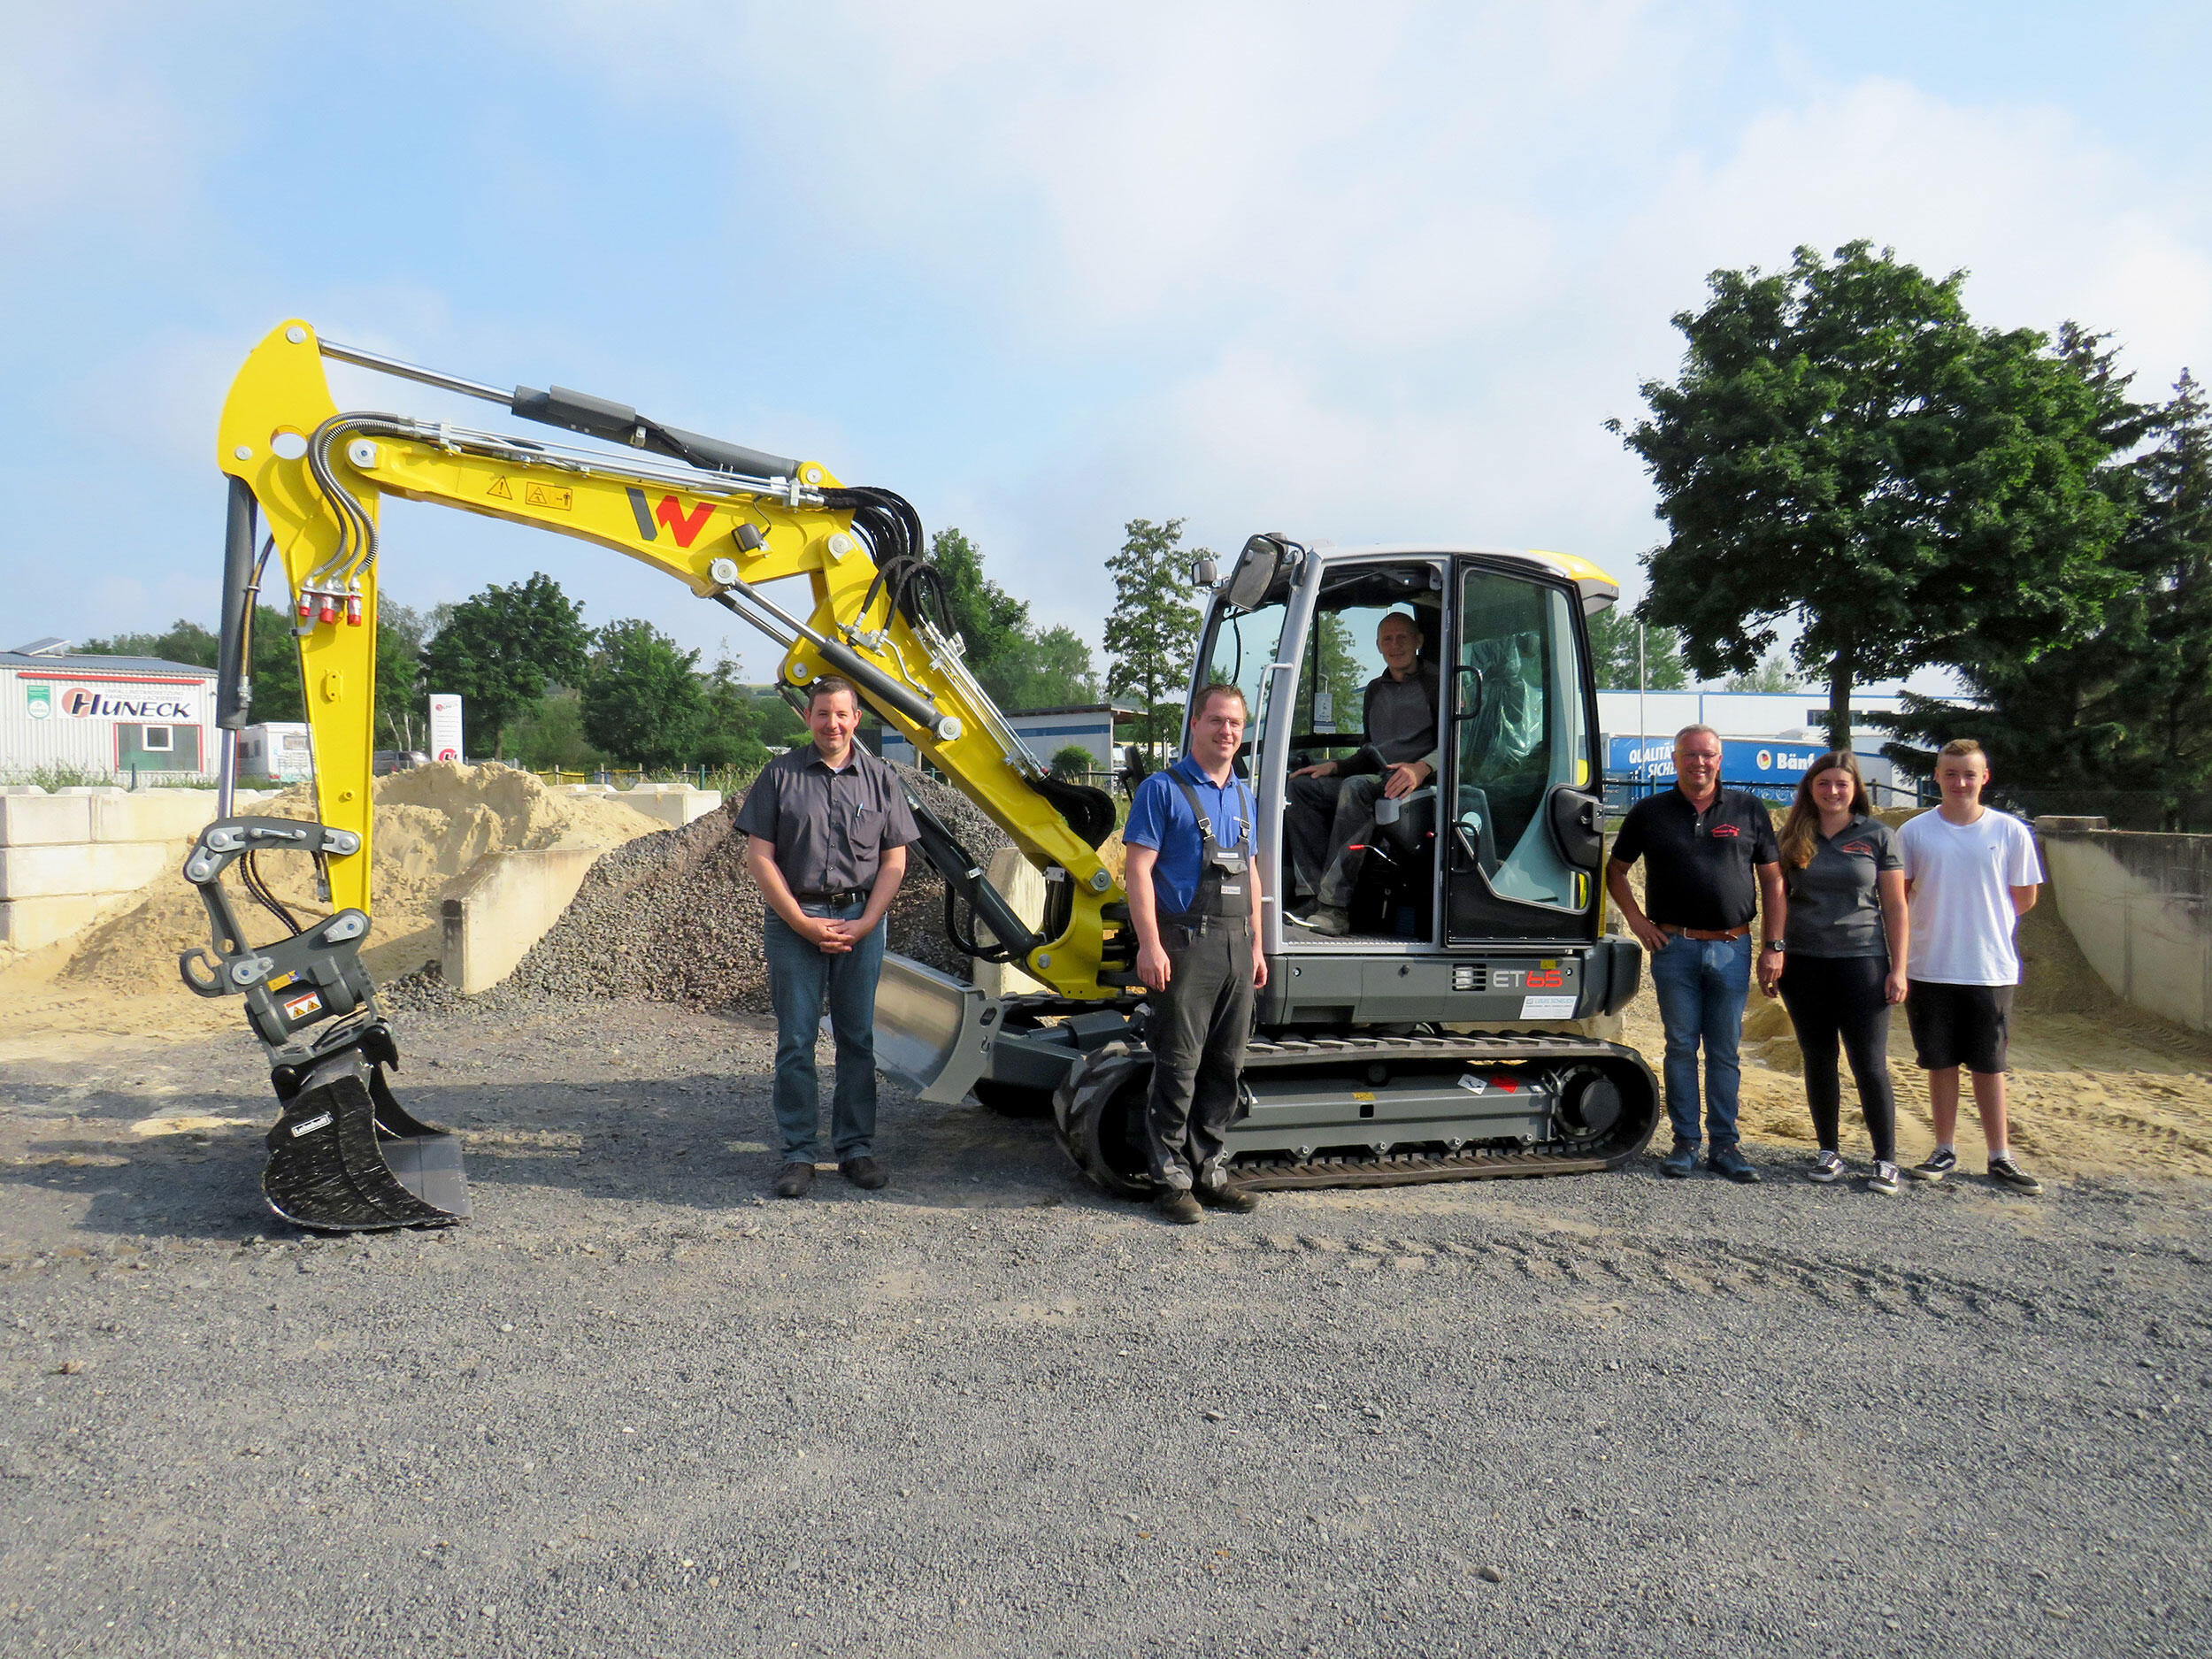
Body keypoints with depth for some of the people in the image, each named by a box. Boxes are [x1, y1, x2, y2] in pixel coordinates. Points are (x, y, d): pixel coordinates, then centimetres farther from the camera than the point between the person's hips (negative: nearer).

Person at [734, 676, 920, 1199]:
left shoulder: (879, 778, 8)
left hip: (861, 920, 1)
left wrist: (863, 924, -5)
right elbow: (759, 856, -1)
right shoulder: (780, 775, 3)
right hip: (794, 920, -1)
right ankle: (799, 1154, 9)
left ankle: (856, 1148, 15)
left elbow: (894, 861, 6)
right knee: (795, 1042, 1)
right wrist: (804, 923, -7)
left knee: (857, 1039, 6)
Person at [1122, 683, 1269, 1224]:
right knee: (1178, 1065, -4)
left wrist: (1256, 945, 18)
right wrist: (1150, 944, -17)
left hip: (1235, 945, 7)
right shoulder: (1163, 789, -4)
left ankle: (1208, 1168, 21)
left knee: (1225, 1066, 10)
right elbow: (1138, 869, -9)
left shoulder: (1243, 796, 18)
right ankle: (1171, 1177, 5)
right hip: (1186, 943, -7)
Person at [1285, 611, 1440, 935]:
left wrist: (1422, 768, -26)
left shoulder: (1436, 684, 4)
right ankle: (1324, 894, -24)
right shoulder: (1375, 690, 26)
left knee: (1356, 787, -35)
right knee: (1301, 787, -12)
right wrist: (1335, 767, 10)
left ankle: (1335, 908, -40)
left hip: (1420, 785, -7)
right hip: (1376, 783, 8)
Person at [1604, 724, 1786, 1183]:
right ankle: (1685, 1142, 13)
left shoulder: (1749, 810, 6)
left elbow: (1772, 879, 8)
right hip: (1674, 947, 0)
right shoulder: (1650, 813, 6)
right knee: (1681, 1047, 5)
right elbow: (1615, 869, 15)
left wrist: (1773, 946, 2)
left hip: (1732, 949, 0)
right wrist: (1635, 918, 2)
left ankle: (1725, 1145, 14)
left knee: (1725, 1051, 6)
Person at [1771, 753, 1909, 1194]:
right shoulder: (1794, 837, 8)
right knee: (1818, 1061, 9)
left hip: (1862, 960, -2)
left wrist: (1898, 969, -3)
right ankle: (1830, 1153, 20)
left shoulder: (1877, 836, 2)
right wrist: (1770, 955, 5)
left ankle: (1886, 1159, 7)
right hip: (1804, 962, 2)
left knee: (1870, 1065, -3)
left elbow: (1895, 906, 2)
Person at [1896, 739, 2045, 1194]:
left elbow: (2025, 898, 8)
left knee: (1989, 1065, 8)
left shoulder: (2010, 832, -1)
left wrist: (1987, 926, 8)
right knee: (1941, 1063, 9)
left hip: (1991, 969, 0)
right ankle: (1944, 1151, 21)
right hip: (1931, 969, 1)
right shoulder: (1914, 832, 0)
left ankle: (1999, 1157, 17)